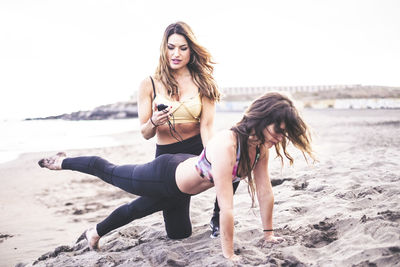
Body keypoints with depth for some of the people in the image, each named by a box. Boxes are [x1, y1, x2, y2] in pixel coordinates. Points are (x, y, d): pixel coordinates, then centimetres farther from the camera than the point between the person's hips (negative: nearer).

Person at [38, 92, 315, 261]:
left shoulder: (261, 146, -17)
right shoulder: (226, 145, -42)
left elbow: (265, 192, -6)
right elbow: (226, 207, -38)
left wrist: (269, 233, 1)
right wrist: (229, 256, -31)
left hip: (181, 185, 8)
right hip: (165, 175, -8)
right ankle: (62, 162, 49)